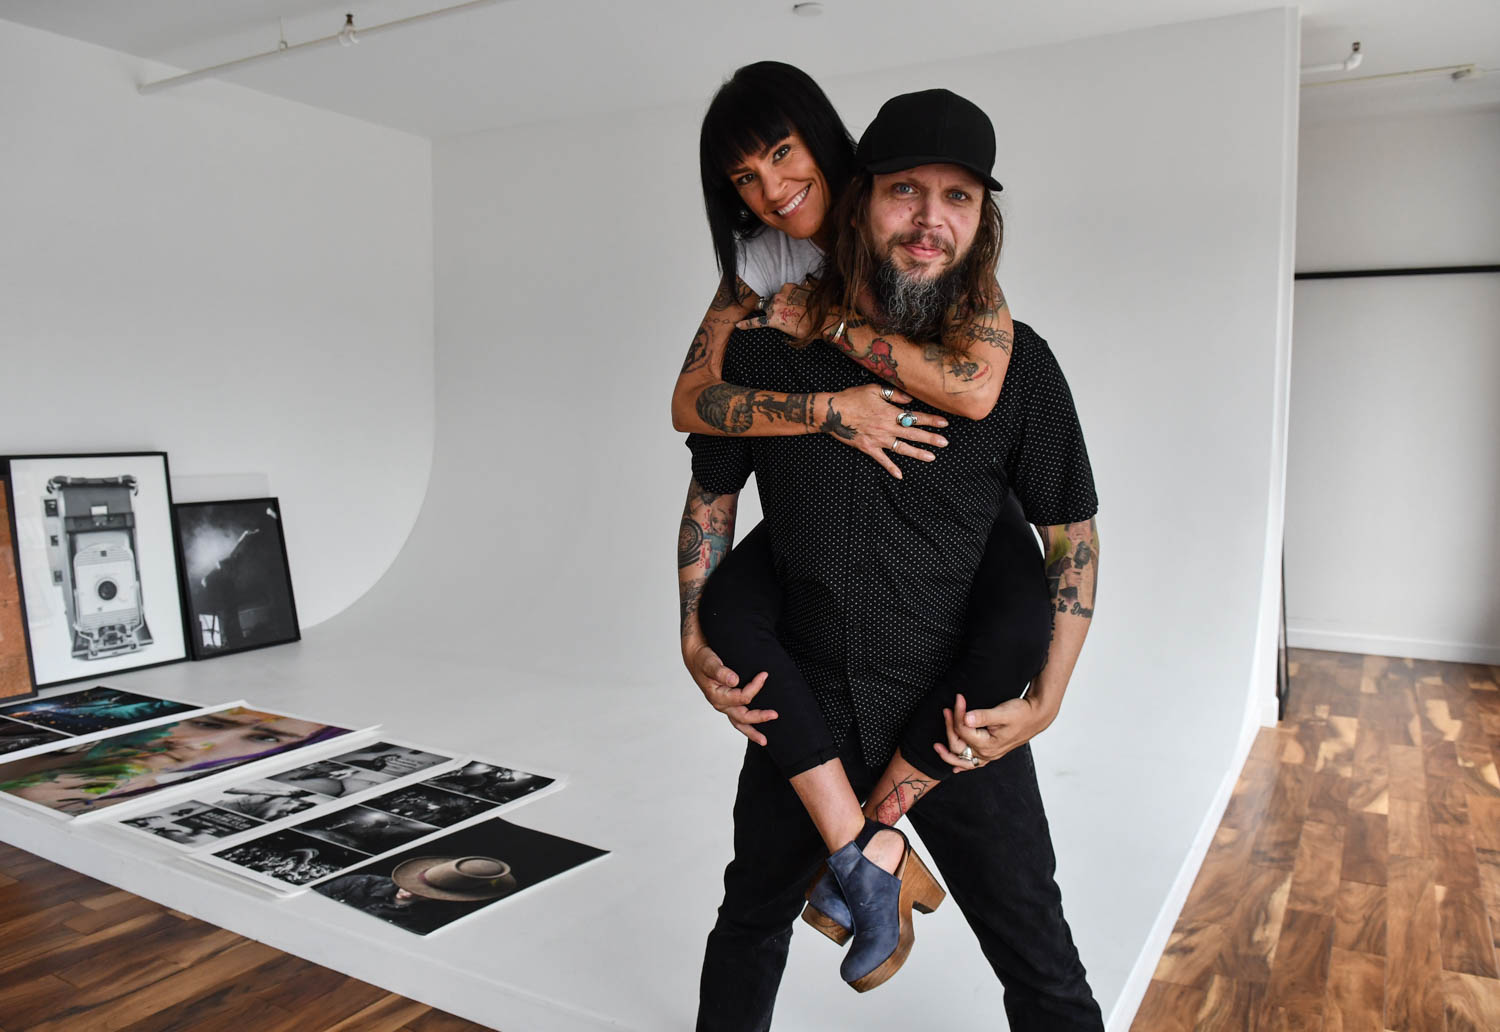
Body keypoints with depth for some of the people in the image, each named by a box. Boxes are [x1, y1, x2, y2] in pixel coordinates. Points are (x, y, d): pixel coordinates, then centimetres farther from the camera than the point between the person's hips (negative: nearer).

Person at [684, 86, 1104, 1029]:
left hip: (959, 713, -1)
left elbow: (1073, 535, -1)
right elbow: (712, 498, 5)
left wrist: (1045, 704, -7)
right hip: (805, 703, 2)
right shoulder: (768, 347, -8)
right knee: (751, 919, 23)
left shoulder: (1017, 361, -9)